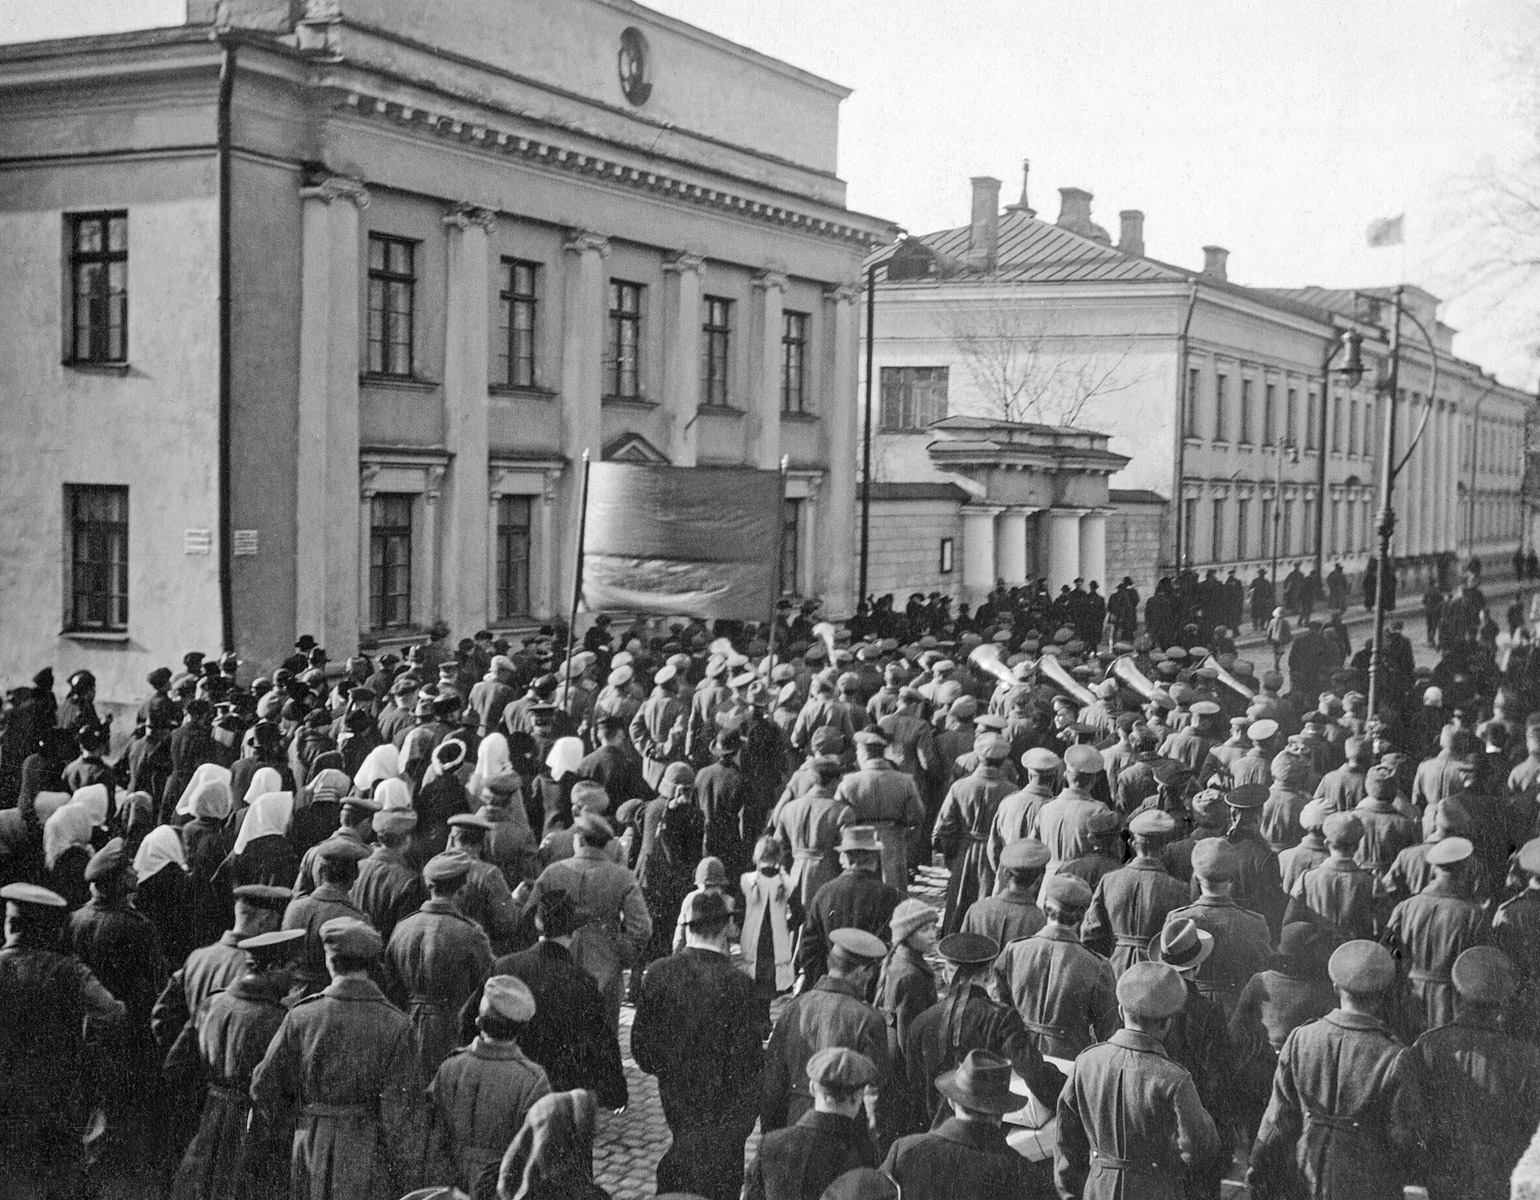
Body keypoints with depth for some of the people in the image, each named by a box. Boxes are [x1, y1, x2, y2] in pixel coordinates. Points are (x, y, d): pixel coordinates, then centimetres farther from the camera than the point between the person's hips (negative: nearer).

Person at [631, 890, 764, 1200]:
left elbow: (640, 1044, -1)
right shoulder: (736, 983, -22)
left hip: (674, 1096, 4)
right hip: (725, 1103, -4)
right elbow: (747, 1059, -18)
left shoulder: (658, 973, -10)